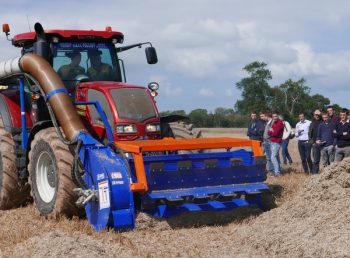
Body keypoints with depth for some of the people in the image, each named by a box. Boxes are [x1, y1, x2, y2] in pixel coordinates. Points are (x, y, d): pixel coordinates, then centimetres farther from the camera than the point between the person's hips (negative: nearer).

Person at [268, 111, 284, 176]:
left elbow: (275, 133, -19)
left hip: (276, 142, -10)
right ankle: (278, 170, 23)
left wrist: (271, 132, 0)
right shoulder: (274, 123, 17)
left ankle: (277, 172, -15)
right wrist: (271, 131, -9)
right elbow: (269, 132, 13)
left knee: (273, 157, -15)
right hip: (273, 142, 10)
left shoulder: (280, 123, -12)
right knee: (276, 157, 15)